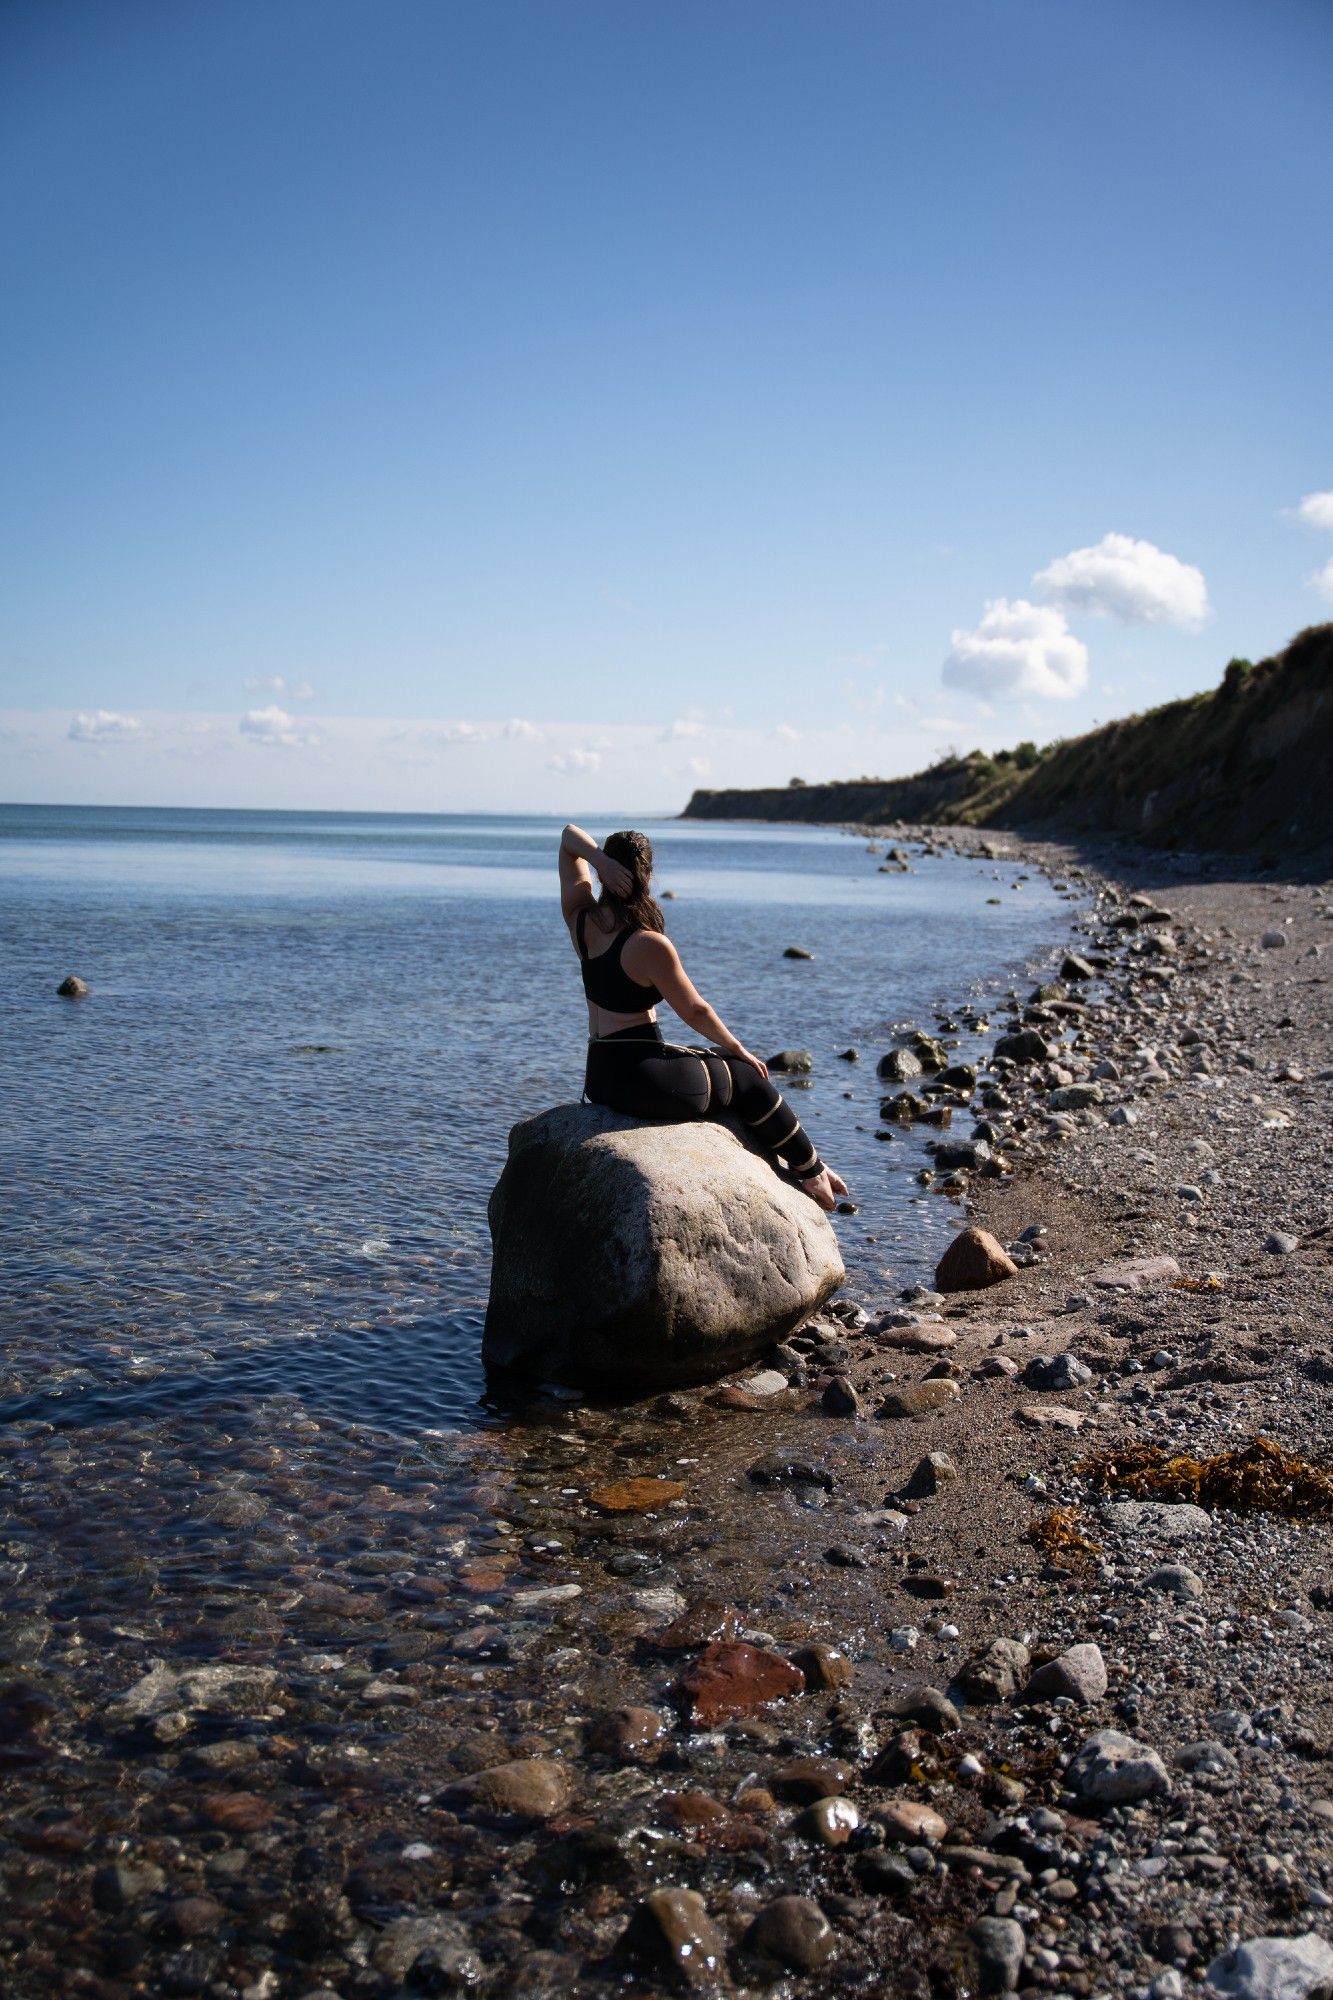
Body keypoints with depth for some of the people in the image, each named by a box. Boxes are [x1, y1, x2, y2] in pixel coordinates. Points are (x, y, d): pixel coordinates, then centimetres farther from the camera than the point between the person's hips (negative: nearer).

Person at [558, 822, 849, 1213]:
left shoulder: (581, 918, -2)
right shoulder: (650, 945, -23)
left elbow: (570, 836, 10)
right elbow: (695, 1011, -11)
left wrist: (600, 859, -13)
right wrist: (738, 1048, 6)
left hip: (598, 1076, 9)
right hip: (642, 1080, -8)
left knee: (721, 1064, 29)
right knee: (748, 1078, 14)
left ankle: (771, 1160, 41)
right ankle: (811, 1172, 30)